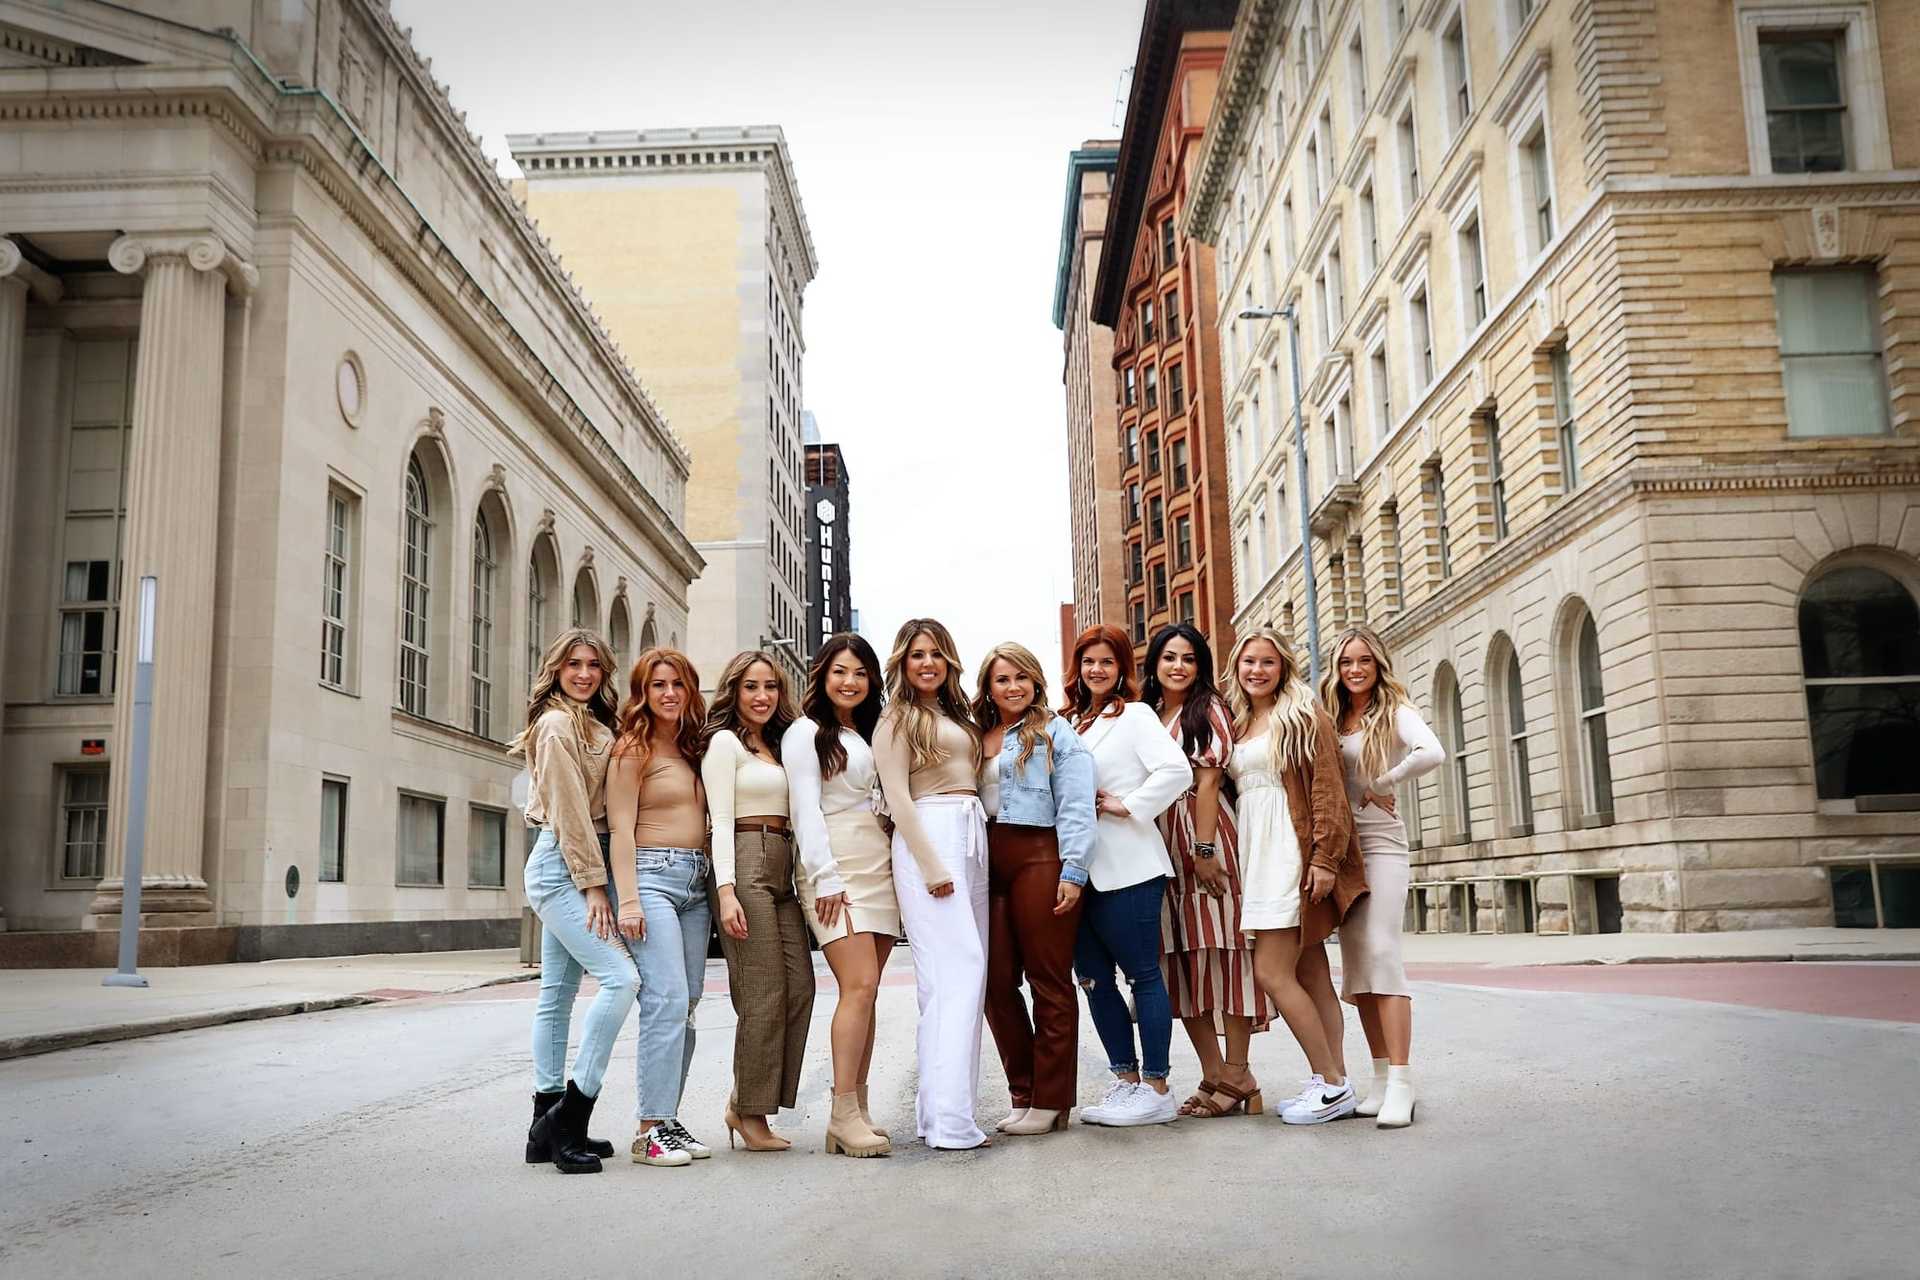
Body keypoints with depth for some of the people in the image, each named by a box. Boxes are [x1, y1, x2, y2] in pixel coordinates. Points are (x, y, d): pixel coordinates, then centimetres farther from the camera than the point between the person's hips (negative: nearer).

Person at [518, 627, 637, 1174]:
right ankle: (569, 1113, -12)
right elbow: (569, 810, -14)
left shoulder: (595, 724, 19)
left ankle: (549, 1127, 15)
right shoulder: (558, 723, -9)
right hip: (564, 865, -10)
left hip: (578, 866, 10)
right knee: (620, 976, -17)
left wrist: (595, 878, 9)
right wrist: (593, 883, -15)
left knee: (558, 994, 10)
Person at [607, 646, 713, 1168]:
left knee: (686, 1006, 6)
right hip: (652, 876, -7)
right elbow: (621, 827, -8)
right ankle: (650, 1129, -10)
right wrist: (628, 899, -15)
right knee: (666, 999, -14)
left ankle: (667, 1119, 12)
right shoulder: (633, 749, -2)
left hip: (696, 882, 7)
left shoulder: (692, 749, 18)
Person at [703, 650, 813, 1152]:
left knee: (799, 987, 0)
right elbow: (721, 820, -8)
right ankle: (749, 1112, 2)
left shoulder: (777, 747, 23)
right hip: (745, 865, -8)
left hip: (781, 869, 8)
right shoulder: (725, 742, 0)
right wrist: (726, 891, -17)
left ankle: (745, 1101, 11)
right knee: (763, 993, -8)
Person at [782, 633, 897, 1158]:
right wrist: (825, 877, -15)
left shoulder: (869, 735, 22)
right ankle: (844, 1115, -11)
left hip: (879, 867, 7)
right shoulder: (806, 732, 1)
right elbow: (806, 809, -8)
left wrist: (897, 868, 11)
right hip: (837, 868, -7)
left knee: (865, 993, 3)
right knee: (859, 986, -16)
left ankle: (856, 1113, 6)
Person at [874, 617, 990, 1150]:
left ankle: (938, 1107, 10)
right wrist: (933, 866, -15)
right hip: (929, 839, -8)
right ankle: (949, 1120, -16)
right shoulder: (897, 720, 0)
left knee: (964, 976, 5)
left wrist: (971, 854, 10)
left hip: (972, 839, 8)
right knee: (955, 973, -15)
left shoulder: (958, 716, 22)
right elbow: (898, 798, -8)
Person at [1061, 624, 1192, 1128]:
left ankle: (1156, 1089, 6)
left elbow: (1177, 771, -16)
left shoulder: (1134, 715, -2)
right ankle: (1126, 1081, 20)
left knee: (1142, 974, -1)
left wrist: (1126, 805, -12)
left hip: (1126, 865, -7)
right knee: (1094, 977, 9)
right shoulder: (1068, 722, 16)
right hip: (1081, 868, 7)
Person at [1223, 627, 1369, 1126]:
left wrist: (1325, 858, -18)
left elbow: (1327, 788, -11)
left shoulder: (1302, 716, -3)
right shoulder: (1239, 725, 18)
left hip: (1293, 851, -7)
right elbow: (1227, 788, 18)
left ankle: (1331, 1085, -2)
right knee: (1311, 975, 8)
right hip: (1257, 851, 7)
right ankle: (1334, 1085, 12)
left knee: (1271, 971, -11)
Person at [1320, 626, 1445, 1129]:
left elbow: (1432, 754, -22)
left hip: (1380, 842, -6)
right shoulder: (1330, 718, 13)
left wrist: (1381, 785, -12)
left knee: (1381, 953, -15)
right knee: (1356, 963, 5)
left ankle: (1401, 1086, -14)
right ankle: (1381, 1079, 11)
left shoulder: (1395, 712, -3)